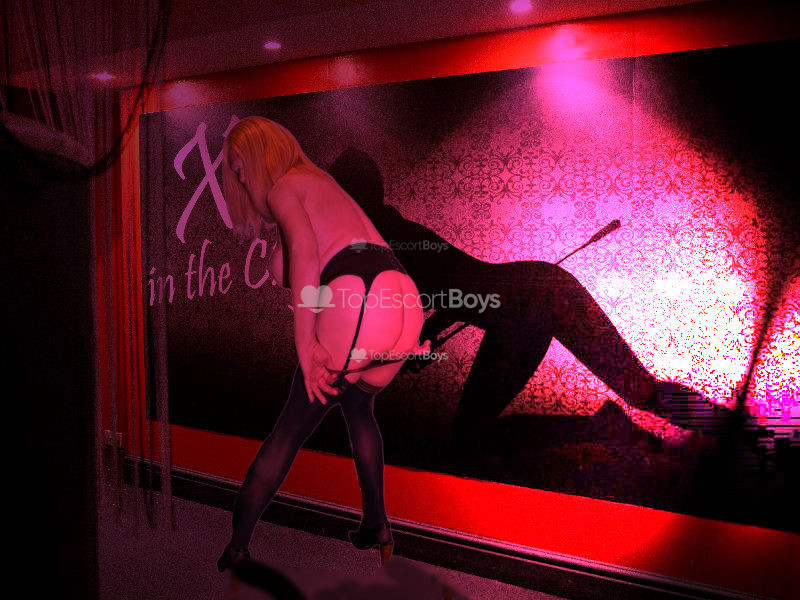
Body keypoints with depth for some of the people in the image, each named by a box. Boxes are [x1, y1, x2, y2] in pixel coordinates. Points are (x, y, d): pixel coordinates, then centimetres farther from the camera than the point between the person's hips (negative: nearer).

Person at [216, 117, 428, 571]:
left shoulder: (283, 187, 6)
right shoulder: (321, 181, 31)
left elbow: (305, 250, -13)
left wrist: (305, 344, -17)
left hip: (355, 305, -8)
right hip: (403, 300, 8)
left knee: (291, 431, 7)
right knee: (358, 409, 30)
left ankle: (235, 549, 18)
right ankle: (377, 526, 34)